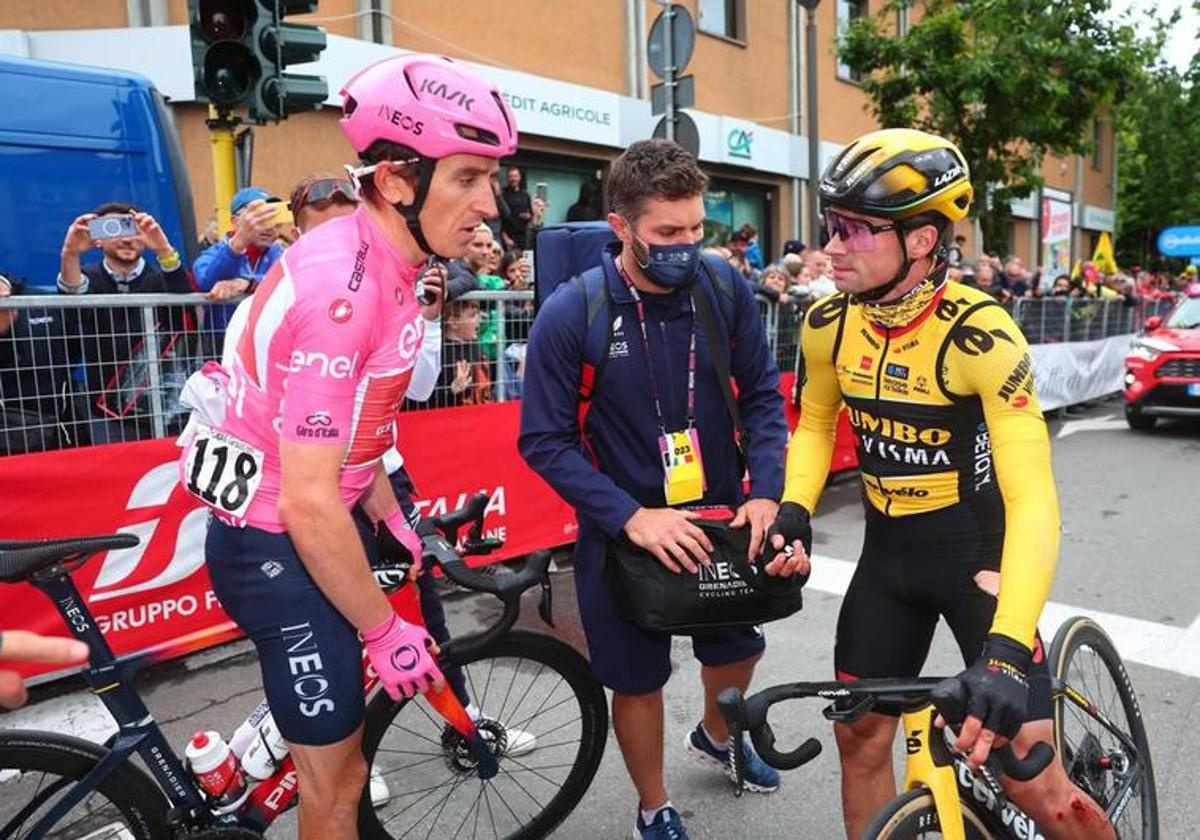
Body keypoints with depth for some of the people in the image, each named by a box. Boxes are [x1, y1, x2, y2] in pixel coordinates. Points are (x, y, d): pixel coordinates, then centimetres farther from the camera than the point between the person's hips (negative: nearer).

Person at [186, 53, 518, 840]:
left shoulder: (382, 263, 0)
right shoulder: (340, 290, -30)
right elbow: (308, 503, -29)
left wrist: (391, 517, 16)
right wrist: (385, 631, -18)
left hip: (311, 522, 9)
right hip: (275, 541, -9)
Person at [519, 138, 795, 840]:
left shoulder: (725, 287, -10)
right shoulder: (571, 314, -19)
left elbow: (763, 395, -2)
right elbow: (545, 441, -16)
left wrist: (766, 493, -15)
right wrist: (632, 517, -24)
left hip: (721, 514, 4)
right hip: (627, 529, -3)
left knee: (740, 646, 23)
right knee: (640, 680, 12)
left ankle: (717, 737, 57)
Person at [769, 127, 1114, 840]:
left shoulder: (979, 335, -25)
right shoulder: (829, 324, -9)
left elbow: (1034, 501, -30)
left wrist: (1006, 650, -40)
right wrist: (794, 509, -8)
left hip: (979, 551, -4)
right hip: (888, 550, 5)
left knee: (1032, 782, -4)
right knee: (860, 734, 9)